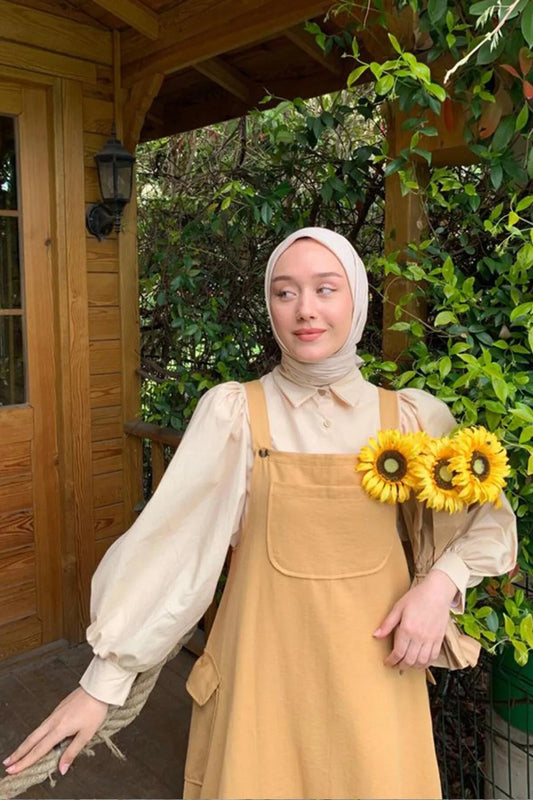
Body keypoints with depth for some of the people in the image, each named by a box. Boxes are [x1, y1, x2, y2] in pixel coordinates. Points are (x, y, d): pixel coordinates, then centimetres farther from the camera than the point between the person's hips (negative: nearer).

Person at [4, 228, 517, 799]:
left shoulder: (411, 416, -4)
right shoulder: (233, 411, -10)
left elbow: (490, 521, 6)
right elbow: (166, 541, -12)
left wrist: (441, 582, -13)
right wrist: (102, 681, -12)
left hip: (374, 661, 2)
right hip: (266, 659, -1)